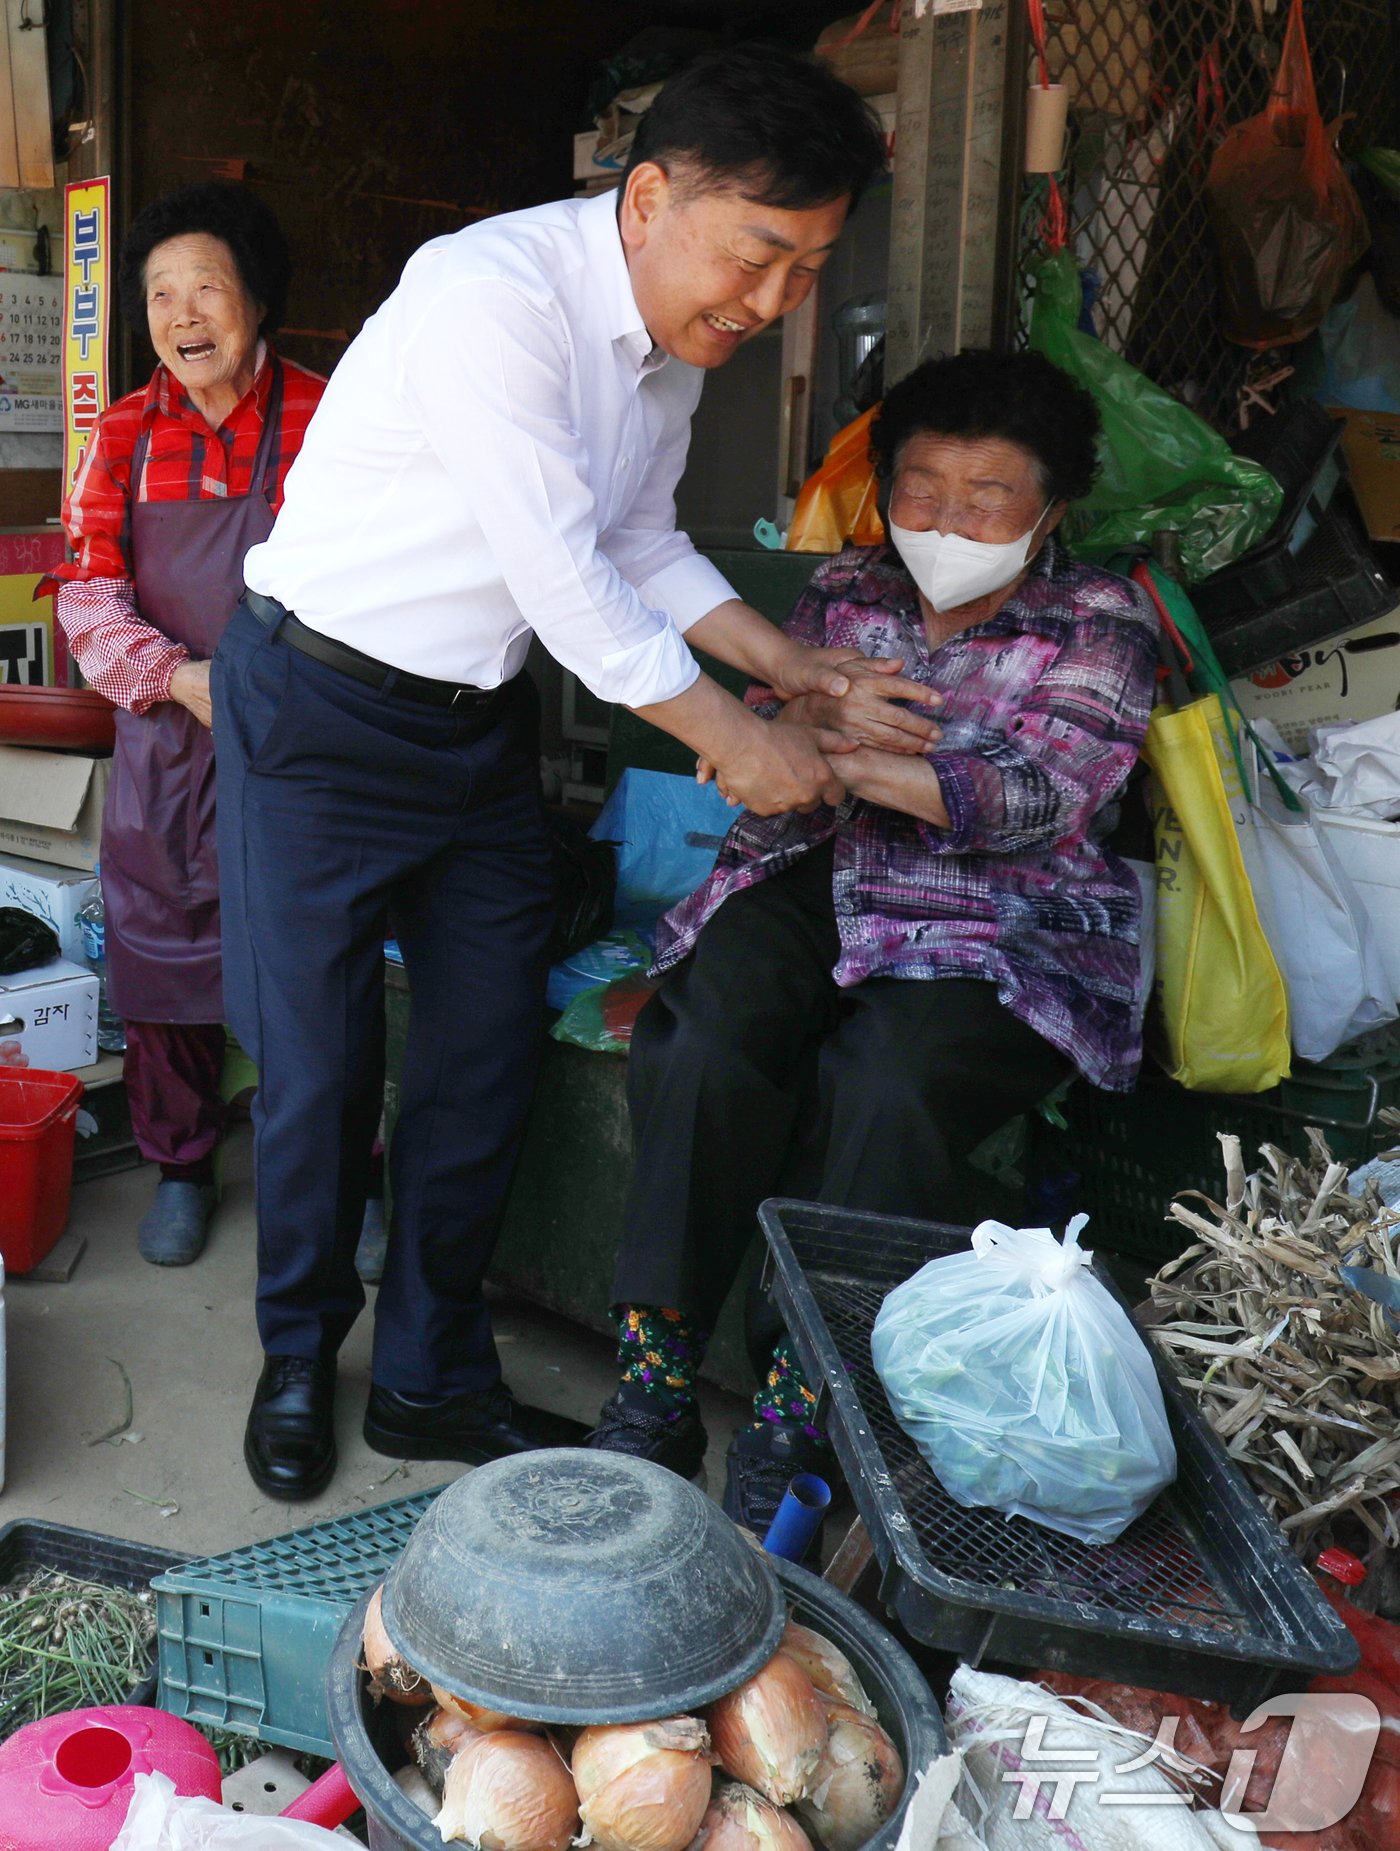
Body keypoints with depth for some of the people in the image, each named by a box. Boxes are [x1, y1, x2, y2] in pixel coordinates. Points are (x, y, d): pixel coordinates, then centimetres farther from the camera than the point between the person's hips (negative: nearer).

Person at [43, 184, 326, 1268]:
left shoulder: (325, 421, -3)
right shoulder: (128, 435, 7)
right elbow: (90, 590, 2)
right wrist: (179, 676, -15)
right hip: (163, 744, 3)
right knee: (162, 958, 9)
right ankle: (181, 1169, 28)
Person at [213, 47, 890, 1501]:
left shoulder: (678, 329, 2)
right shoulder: (492, 295, -25)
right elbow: (559, 573, -26)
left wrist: (778, 656, 0)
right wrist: (731, 740, -20)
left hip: (482, 720, 7)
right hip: (323, 710, -7)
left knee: (487, 1052, 8)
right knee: (319, 1065, 1)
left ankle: (434, 1377, 24)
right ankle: (299, 1356, 26)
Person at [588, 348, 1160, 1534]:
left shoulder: (1101, 624, 6)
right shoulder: (846, 591, 17)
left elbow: (1042, 796, -12)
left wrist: (858, 764, -25)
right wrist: (824, 715, -18)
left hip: (1000, 935, -2)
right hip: (815, 889, 3)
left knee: (883, 1085, -33)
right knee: (709, 1043, -29)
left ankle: (796, 1428, -20)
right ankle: (654, 1386, -20)